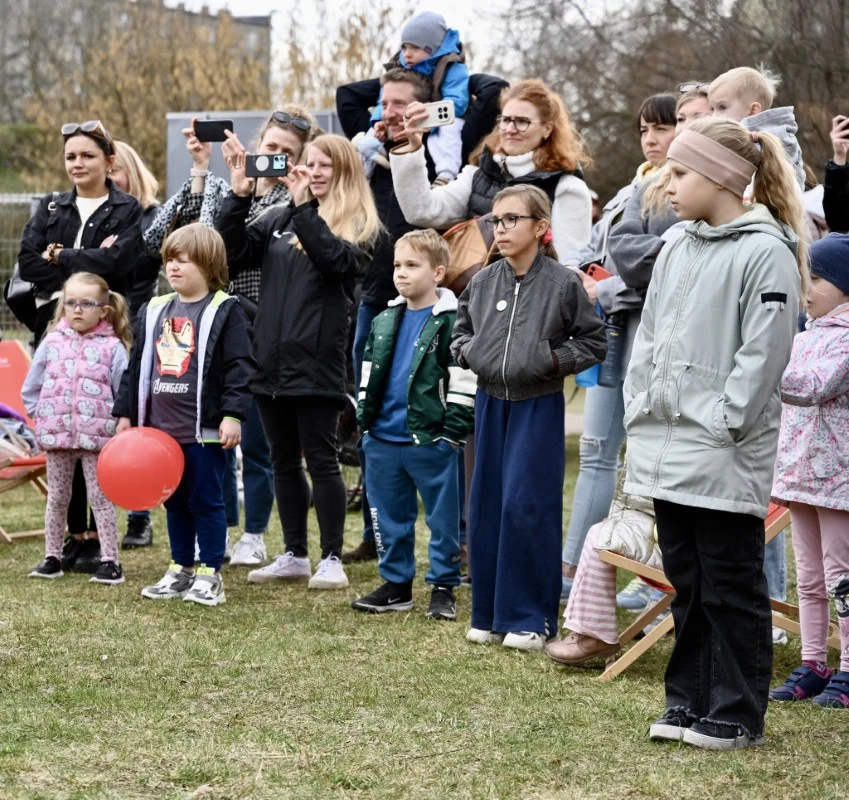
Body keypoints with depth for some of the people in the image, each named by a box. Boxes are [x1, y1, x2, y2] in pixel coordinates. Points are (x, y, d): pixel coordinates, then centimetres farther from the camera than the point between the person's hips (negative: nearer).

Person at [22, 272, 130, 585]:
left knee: (100, 498, 0)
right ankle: (52, 557, 21)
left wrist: (116, 424, -8)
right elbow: (30, 389, 11)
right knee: (57, 498, 12)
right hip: (56, 436, 3)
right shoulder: (52, 342, 4)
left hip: (97, 438, -3)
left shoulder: (112, 347, -4)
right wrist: (43, 417, 4)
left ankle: (110, 561, 3)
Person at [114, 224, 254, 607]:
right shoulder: (153, 312, 12)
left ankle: (210, 574, 8)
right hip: (161, 427, 6)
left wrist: (232, 415, -19)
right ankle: (180, 570, 23)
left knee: (206, 501, 0)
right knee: (174, 502, 13)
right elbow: (137, 366, 17)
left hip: (205, 429, -6)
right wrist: (126, 413, 15)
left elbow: (239, 367, -12)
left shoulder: (225, 312, -7)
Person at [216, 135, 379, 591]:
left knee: (321, 460, -1)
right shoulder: (280, 219, 12)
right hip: (270, 359, 5)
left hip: (316, 361, -5)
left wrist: (304, 205, -23)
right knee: (284, 462, 12)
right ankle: (294, 556, 21)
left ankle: (332, 560, 8)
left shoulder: (358, 225, -1)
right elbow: (232, 254, 2)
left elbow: (335, 258, -21)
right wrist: (238, 197, -7)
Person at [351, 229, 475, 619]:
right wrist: (365, 419, 12)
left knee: (443, 518, 4)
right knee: (390, 518, 13)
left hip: (430, 441, -6)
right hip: (383, 441, 6)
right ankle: (395, 584, 23)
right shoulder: (384, 323, 11)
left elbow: (464, 382, -10)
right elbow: (369, 376, 19)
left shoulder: (452, 322, -8)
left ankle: (444, 587, 13)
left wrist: (453, 430, -13)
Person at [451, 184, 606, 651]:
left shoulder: (563, 284, -7)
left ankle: (529, 619, 3)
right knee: (486, 506, 7)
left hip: (539, 406, -5)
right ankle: (489, 614, 18)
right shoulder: (482, 283, 4)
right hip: (490, 402, 5)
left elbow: (594, 342, -2)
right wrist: (467, 353, 0)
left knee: (527, 507, -7)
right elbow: (461, 330, 20)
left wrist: (556, 359, -15)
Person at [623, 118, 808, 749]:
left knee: (731, 588, 1)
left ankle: (737, 714, 9)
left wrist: (720, 425, -17)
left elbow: (762, 353, -15)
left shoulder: (766, 253, -11)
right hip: (665, 451, 8)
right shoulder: (677, 252, 14)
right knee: (687, 583, 15)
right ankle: (690, 701, 24)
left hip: (726, 458, -8)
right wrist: (640, 411, 10)